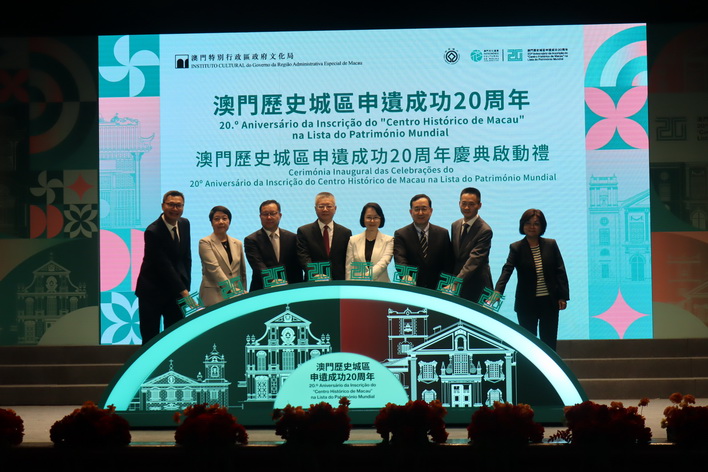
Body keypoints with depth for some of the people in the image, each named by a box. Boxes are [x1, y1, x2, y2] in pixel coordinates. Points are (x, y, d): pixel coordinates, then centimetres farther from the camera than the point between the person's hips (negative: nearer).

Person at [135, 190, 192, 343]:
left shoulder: (184, 224, 3)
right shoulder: (152, 232, -19)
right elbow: (164, 265, -21)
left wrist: (186, 286, 4)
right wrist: (183, 290, -22)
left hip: (175, 290, 6)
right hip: (152, 292, -6)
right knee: (150, 337, 1)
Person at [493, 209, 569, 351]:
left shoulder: (551, 245, 2)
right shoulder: (516, 248, -4)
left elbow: (560, 271, 3)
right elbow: (507, 270, -17)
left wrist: (563, 296, -2)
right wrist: (498, 291, -32)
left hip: (549, 301, 1)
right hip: (527, 303, -1)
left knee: (549, 342, 6)